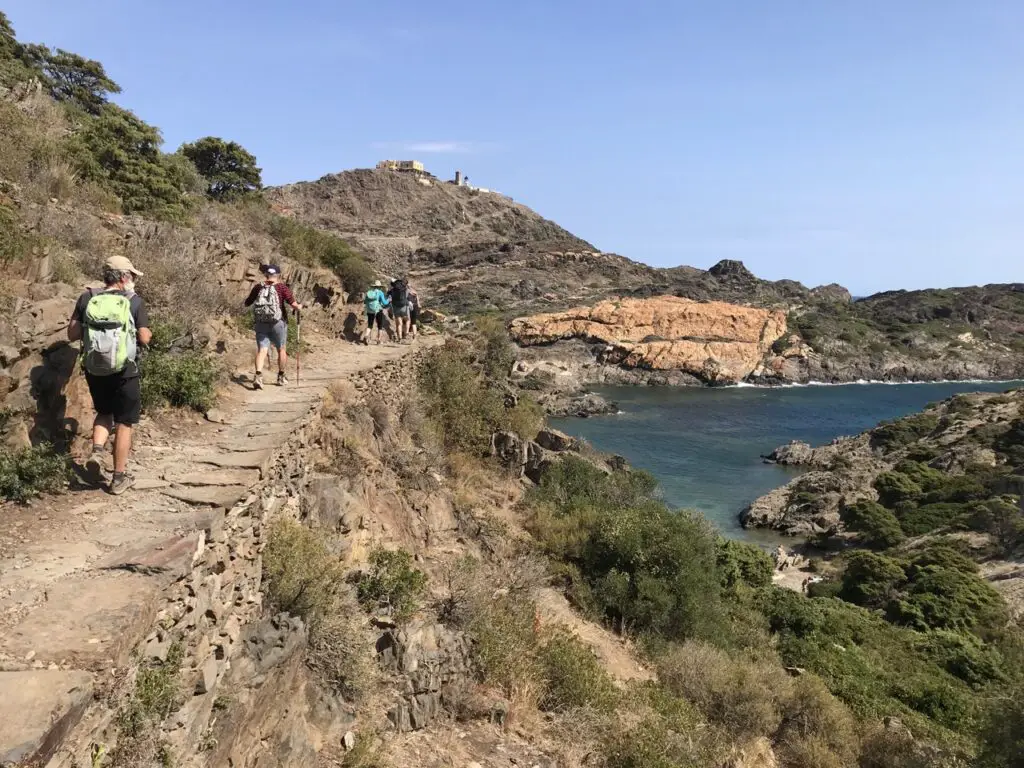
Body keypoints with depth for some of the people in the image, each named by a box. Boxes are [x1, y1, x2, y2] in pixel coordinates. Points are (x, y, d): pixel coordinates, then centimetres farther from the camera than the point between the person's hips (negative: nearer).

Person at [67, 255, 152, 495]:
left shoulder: (87, 298, 0)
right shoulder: (134, 301, -7)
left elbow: (72, 334, 1)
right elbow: (144, 338, -6)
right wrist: (148, 333, 15)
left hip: (94, 370, 3)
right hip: (124, 372, -3)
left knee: (104, 413, 26)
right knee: (124, 422, 9)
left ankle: (97, 451, 2)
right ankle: (119, 478, 14)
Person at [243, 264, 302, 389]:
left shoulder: (258, 287, 4)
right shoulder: (282, 287, -5)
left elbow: (247, 303, 12)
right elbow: (293, 304, -12)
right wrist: (299, 307, 10)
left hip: (260, 323, 2)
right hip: (278, 323, -2)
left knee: (262, 350, 0)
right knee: (281, 349, 14)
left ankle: (258, 375, -21)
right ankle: (281, 377, 24)